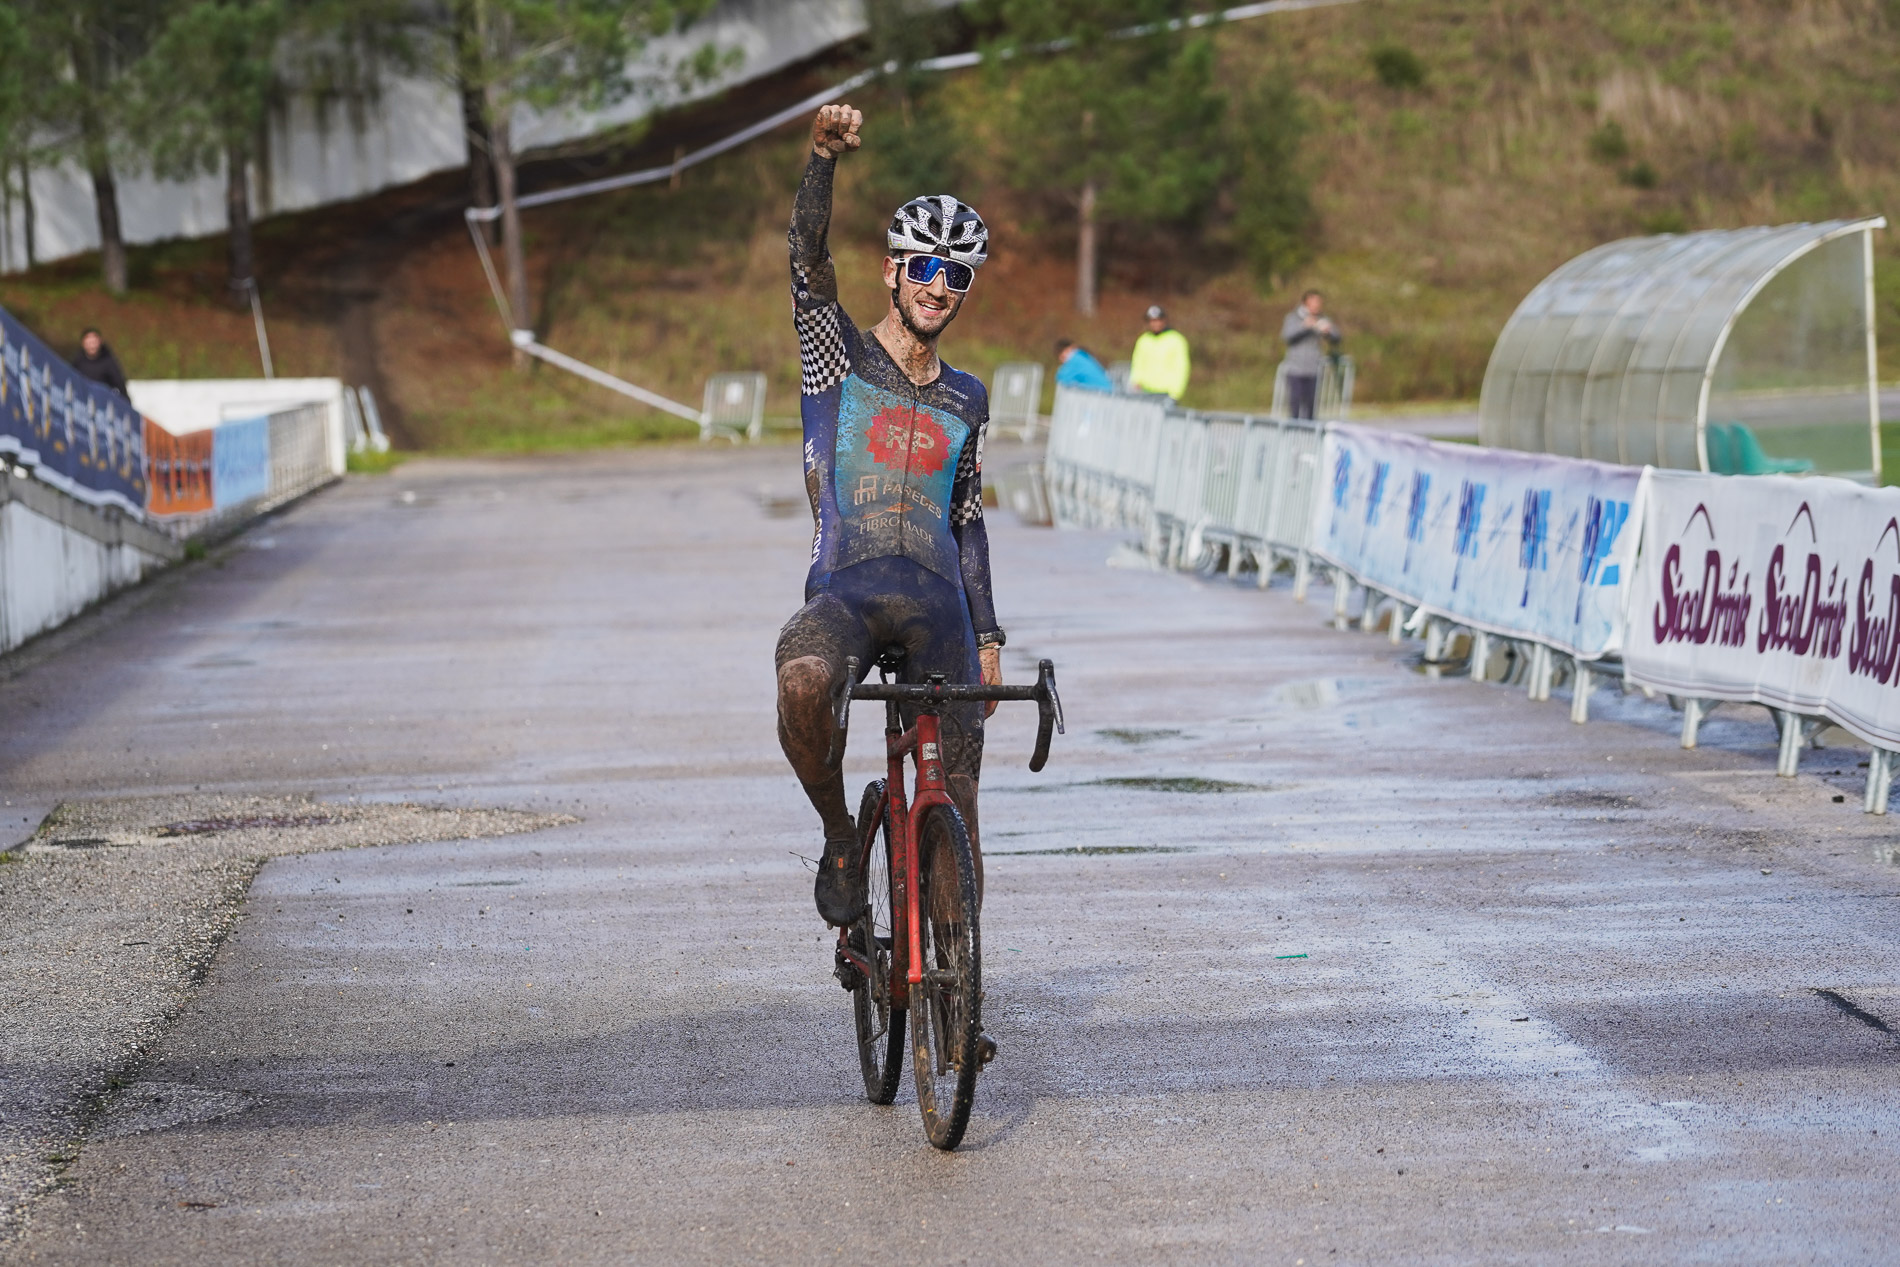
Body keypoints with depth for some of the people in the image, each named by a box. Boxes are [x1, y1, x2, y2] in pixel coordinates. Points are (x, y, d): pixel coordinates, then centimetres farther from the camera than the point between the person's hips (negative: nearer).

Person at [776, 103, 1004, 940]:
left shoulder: (965, 402, 18)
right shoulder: (839, 355, 7)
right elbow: (809, 254, -9)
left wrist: (988, 636, 18)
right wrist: (825, 158, -25)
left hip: (938, 602, 4)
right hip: (845, 589, -4)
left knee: (956, 798, -3)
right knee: (801, 683, -37)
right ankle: (839, 836, -12)